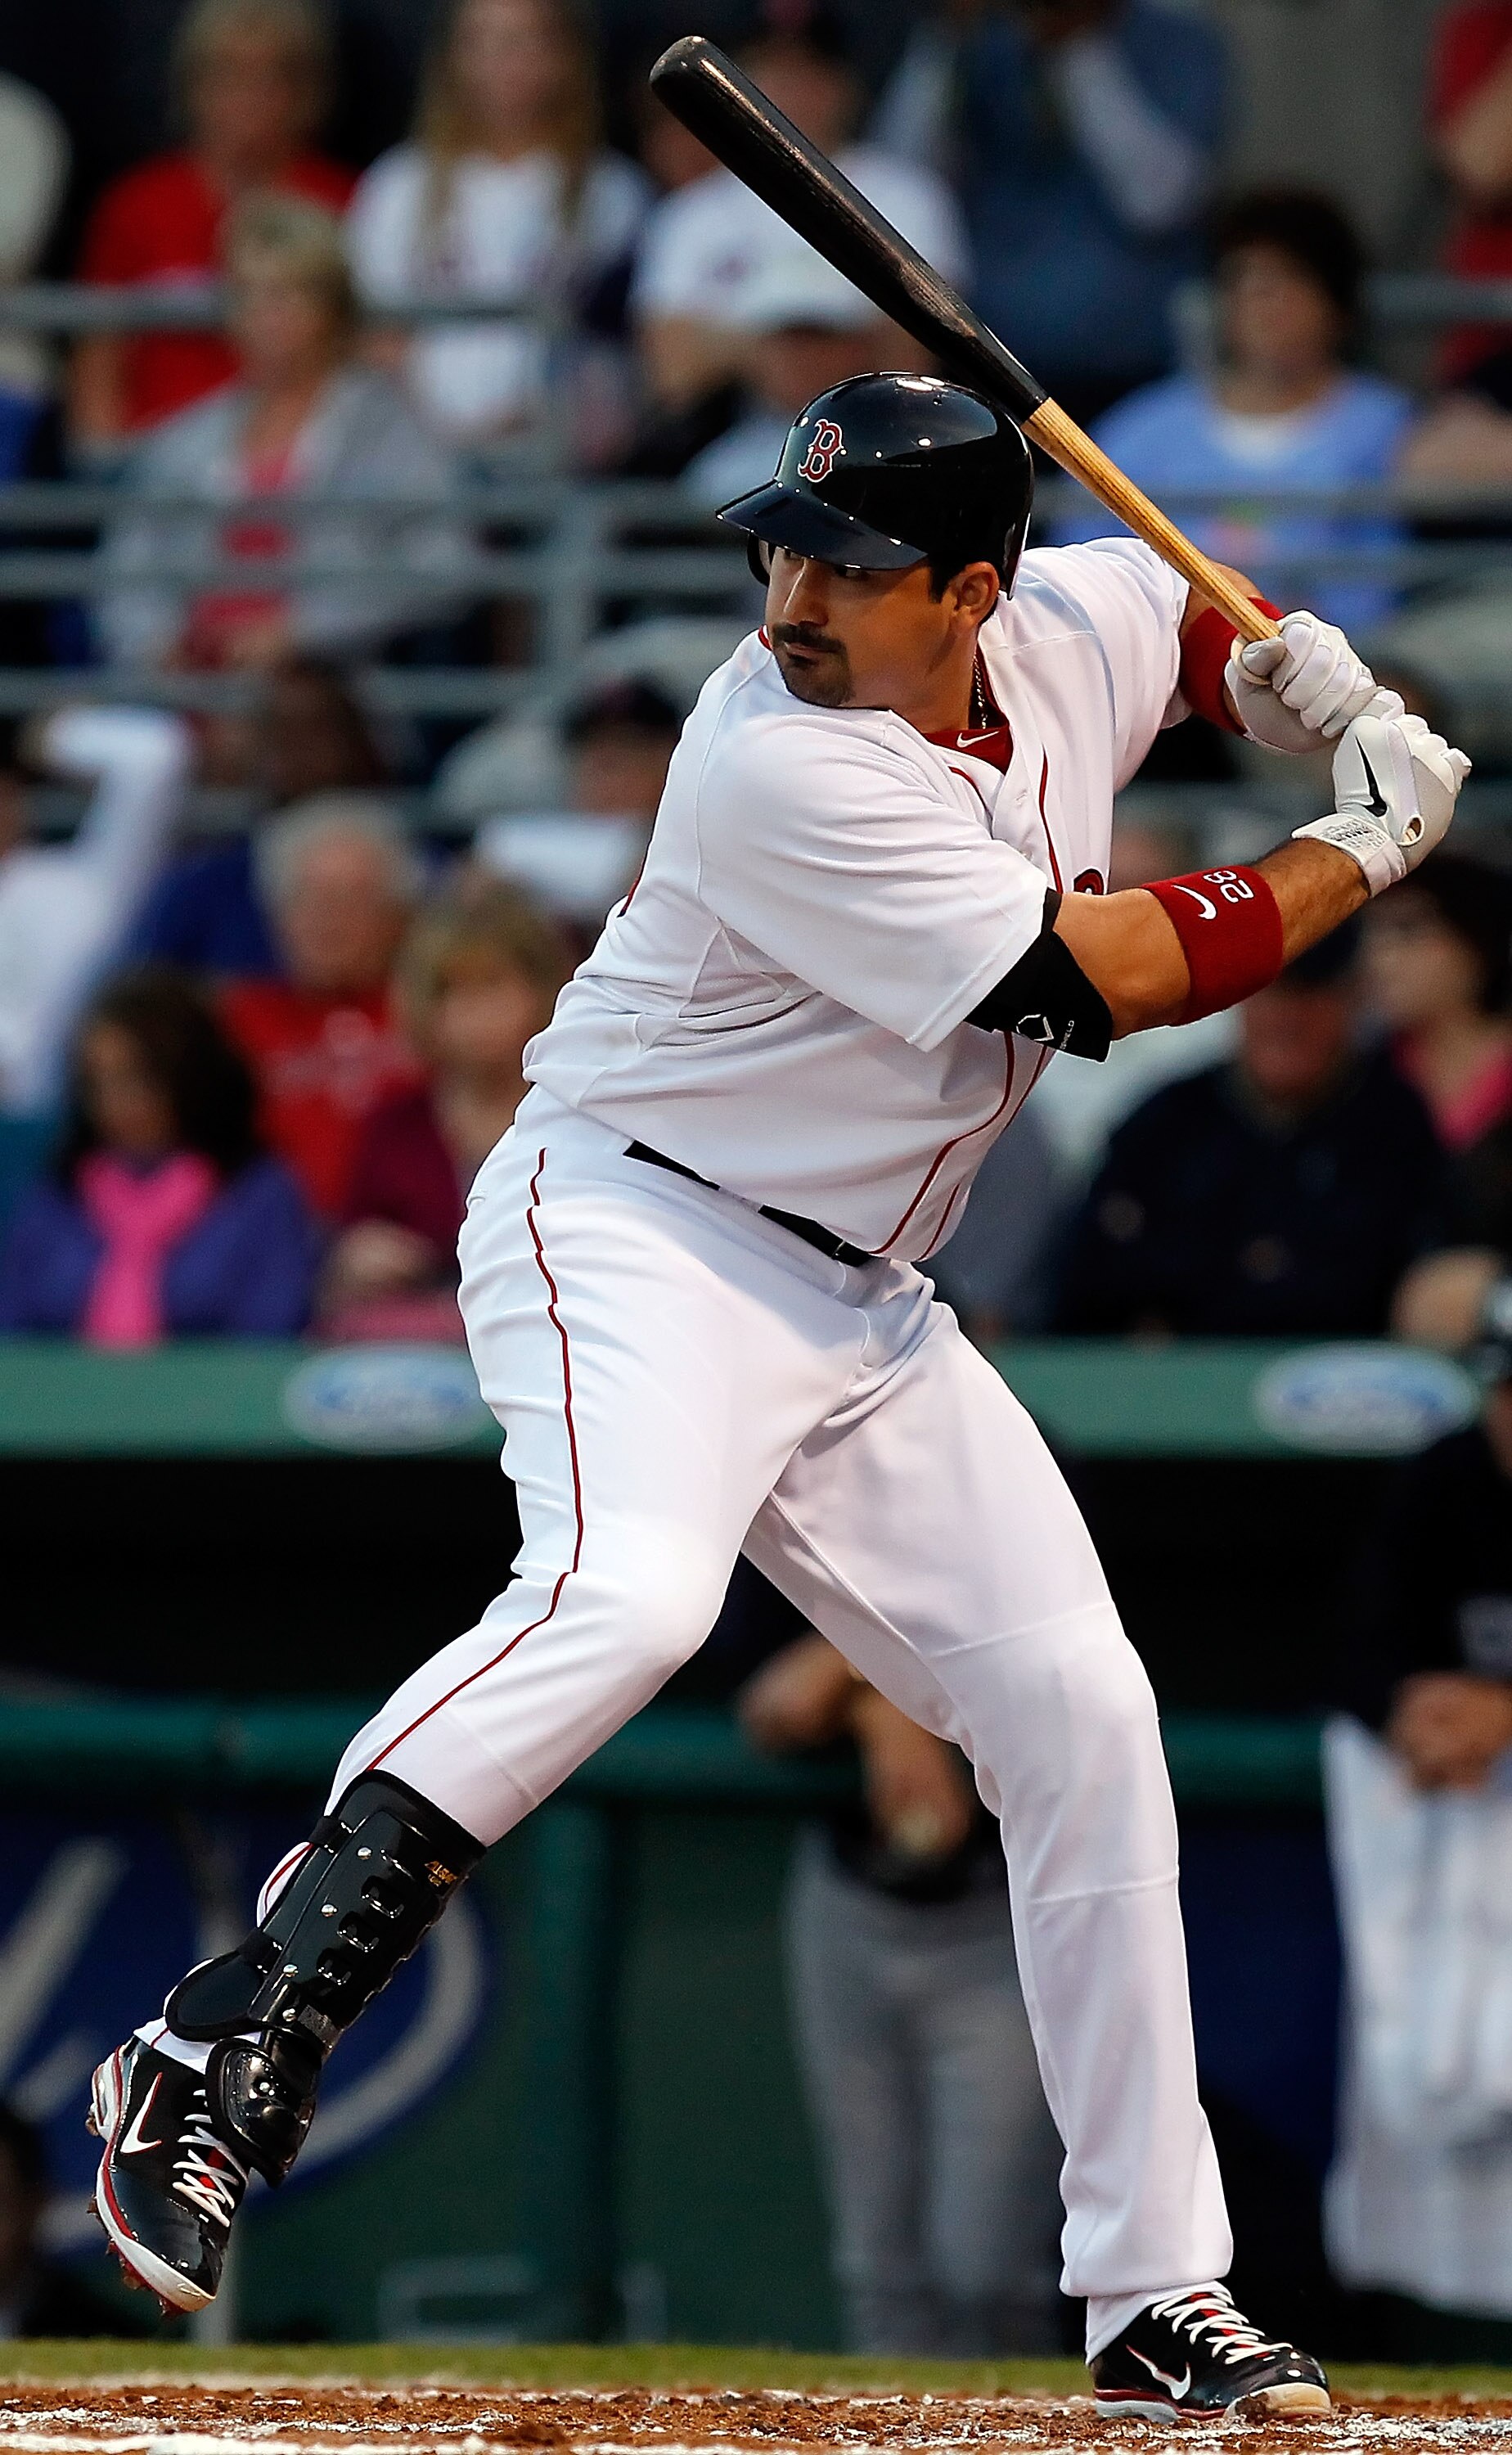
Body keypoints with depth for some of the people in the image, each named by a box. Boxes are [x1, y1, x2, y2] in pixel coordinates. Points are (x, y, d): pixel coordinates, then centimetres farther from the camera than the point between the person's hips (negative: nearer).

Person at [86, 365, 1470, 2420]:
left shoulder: (1078, 633, -1)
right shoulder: (787, 769, -24)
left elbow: (1210, 618, 26)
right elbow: (1112, 977, -21)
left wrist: (1341, 708, 3)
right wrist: (1365, 855, -7)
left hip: (858, 1305, 8)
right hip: (635, 1230, -8)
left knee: (1082, 1716, 5)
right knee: (627, 1592, -36)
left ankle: (1157, 2294, 12)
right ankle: (212, 2064, -41)